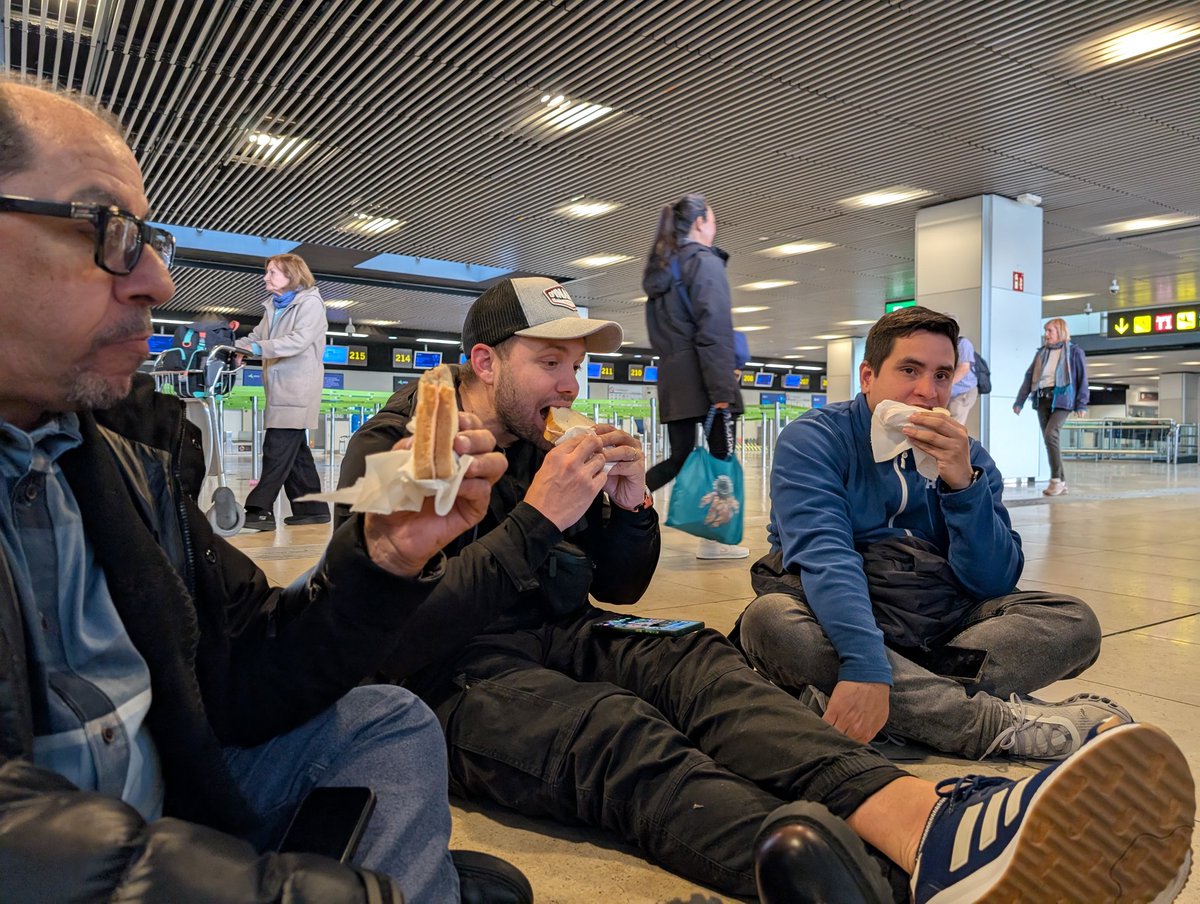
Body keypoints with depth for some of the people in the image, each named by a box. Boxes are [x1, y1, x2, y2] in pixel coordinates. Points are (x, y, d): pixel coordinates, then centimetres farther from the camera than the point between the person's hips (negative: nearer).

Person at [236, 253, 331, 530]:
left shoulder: (310, 303, -6)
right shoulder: (274, 306, 19)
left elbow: (299, 340, -20)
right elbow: (257, 336, 16)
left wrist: (259, 348, -26)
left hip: (298, 389, -9)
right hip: (280, 389, 9)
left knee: (277, 450, -11)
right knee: (294, 450, 10)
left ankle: (260, 509, -10)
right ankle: (312, 508, 17)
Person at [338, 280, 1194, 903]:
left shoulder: (543, 444, 13)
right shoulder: (389, 451, -5)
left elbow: (618, 588, 15)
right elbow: (400, 636, -18)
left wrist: (631, 509, -6)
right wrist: (537, 520, -23)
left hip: (562, 638, 6)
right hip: (458, 678, -5)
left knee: (696, 661, -26)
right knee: (616, 732, -37)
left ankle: (931, 829, -51)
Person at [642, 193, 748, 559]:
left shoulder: (659, 267, 18)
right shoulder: (706, 262, -6)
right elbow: (714, 331, -16)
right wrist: (723, 392, -19)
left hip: (670, 377, 8)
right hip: (702, 376, -7)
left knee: (679, 457, 10)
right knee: (721, 455, 3)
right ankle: (714, 539, 7)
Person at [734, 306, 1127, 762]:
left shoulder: (967, 457, 6)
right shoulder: (813, 439, -7)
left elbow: (994, 584, -4)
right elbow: (823, 557, -23)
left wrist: (962, 482, -18)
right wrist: (866, 666, -38)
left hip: (941, 622, 4)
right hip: (836, 615, -3)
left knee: (1074, 623, -16)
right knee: (769, 620, -35)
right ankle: (1003, 724, -30)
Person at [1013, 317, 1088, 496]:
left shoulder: (1074, 352, 5)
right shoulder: (1041, 353, 18)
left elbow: (1082, 379, 1)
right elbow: (1029, 377, 15)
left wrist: (1081, 404, -8)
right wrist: (1019, 401, 9)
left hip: (1061, 399, -5)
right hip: (1042, 399, 5)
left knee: (1050, 435, -23)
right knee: (1048, 440, 2)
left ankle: (1057, 479, -15)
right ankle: (1061, 484, 7)